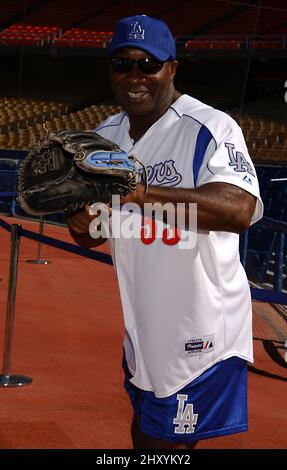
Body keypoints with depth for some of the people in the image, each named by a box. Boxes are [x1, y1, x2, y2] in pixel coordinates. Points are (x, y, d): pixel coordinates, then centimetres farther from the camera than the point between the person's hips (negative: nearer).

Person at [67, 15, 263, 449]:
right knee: (144, 435, 22)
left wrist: (141, 191, -42)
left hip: (200, 333, -7)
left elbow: (238, 211, -35)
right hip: (142, 328, 7)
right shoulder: (106, 135, 6)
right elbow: (94, 234, 13)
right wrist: (82, 224, -12)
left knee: (168, 444, 1)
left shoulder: (211, 128, -18)